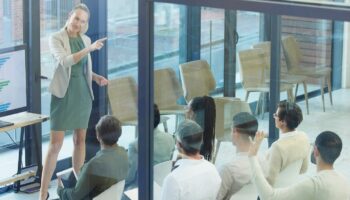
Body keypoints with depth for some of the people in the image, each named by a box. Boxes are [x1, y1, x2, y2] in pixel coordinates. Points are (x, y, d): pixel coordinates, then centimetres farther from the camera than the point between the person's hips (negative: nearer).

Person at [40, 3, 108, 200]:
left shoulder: (85, 39, 9)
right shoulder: (56, 38, -9)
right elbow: (65, 62, -26)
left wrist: (97, 77, 0)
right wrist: (90, 49, -33)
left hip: (83, 93, 6)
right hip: (64, 94, -6)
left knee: (80, 139, 10)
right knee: (56, 144, -8)